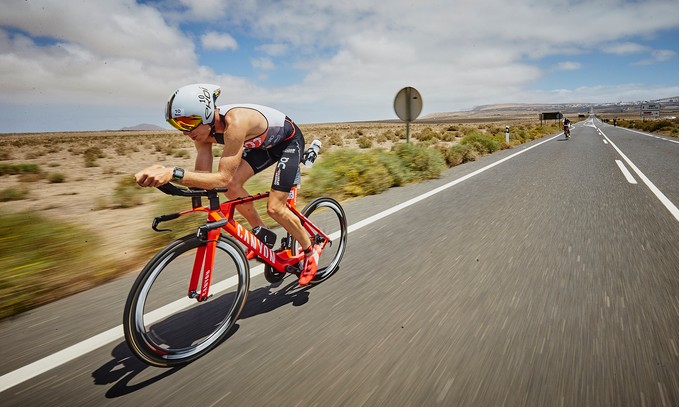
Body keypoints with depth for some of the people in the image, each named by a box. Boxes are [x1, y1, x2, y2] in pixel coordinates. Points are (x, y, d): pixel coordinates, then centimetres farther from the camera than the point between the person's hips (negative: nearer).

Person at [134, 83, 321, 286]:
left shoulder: (235, 122, -39)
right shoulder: (204, 127, -14)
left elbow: (223, 178, -42)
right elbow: (202, 174, -17)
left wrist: (173, 173, -49)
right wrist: (163, 173, -31)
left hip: (289, 140, -7)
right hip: (264, 144, 7)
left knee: (275, 207, -14)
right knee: (232, 186, -12)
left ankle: (311, 250, 10)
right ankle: (262, 233, 11)